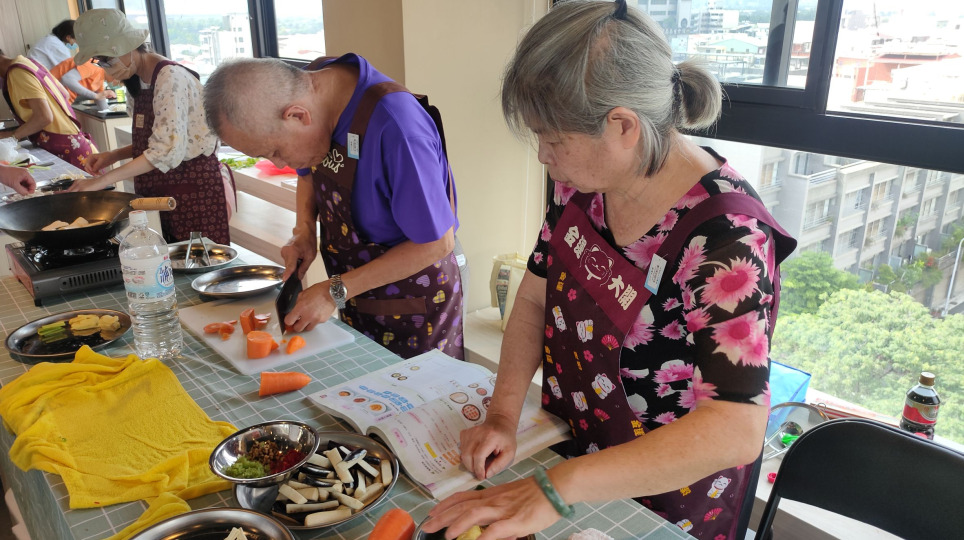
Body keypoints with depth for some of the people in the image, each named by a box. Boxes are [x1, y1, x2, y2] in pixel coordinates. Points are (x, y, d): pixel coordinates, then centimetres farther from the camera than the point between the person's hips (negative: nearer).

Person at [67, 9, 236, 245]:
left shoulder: (170, 77, -16)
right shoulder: (140, 82, 12)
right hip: (166, 191, 8)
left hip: (197, 191, -8)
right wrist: (114, 155, 5)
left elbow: (166, 150, -24)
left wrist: (103, 180, -22)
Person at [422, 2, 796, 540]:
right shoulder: (584, 182, -11)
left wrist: (556, 488, -40)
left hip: (668, 497, -5)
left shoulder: (726, 233, -31)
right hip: (572, 445, 6)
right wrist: (504, 414, -14)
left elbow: (736, 432, -37)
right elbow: (535, 300, -2)